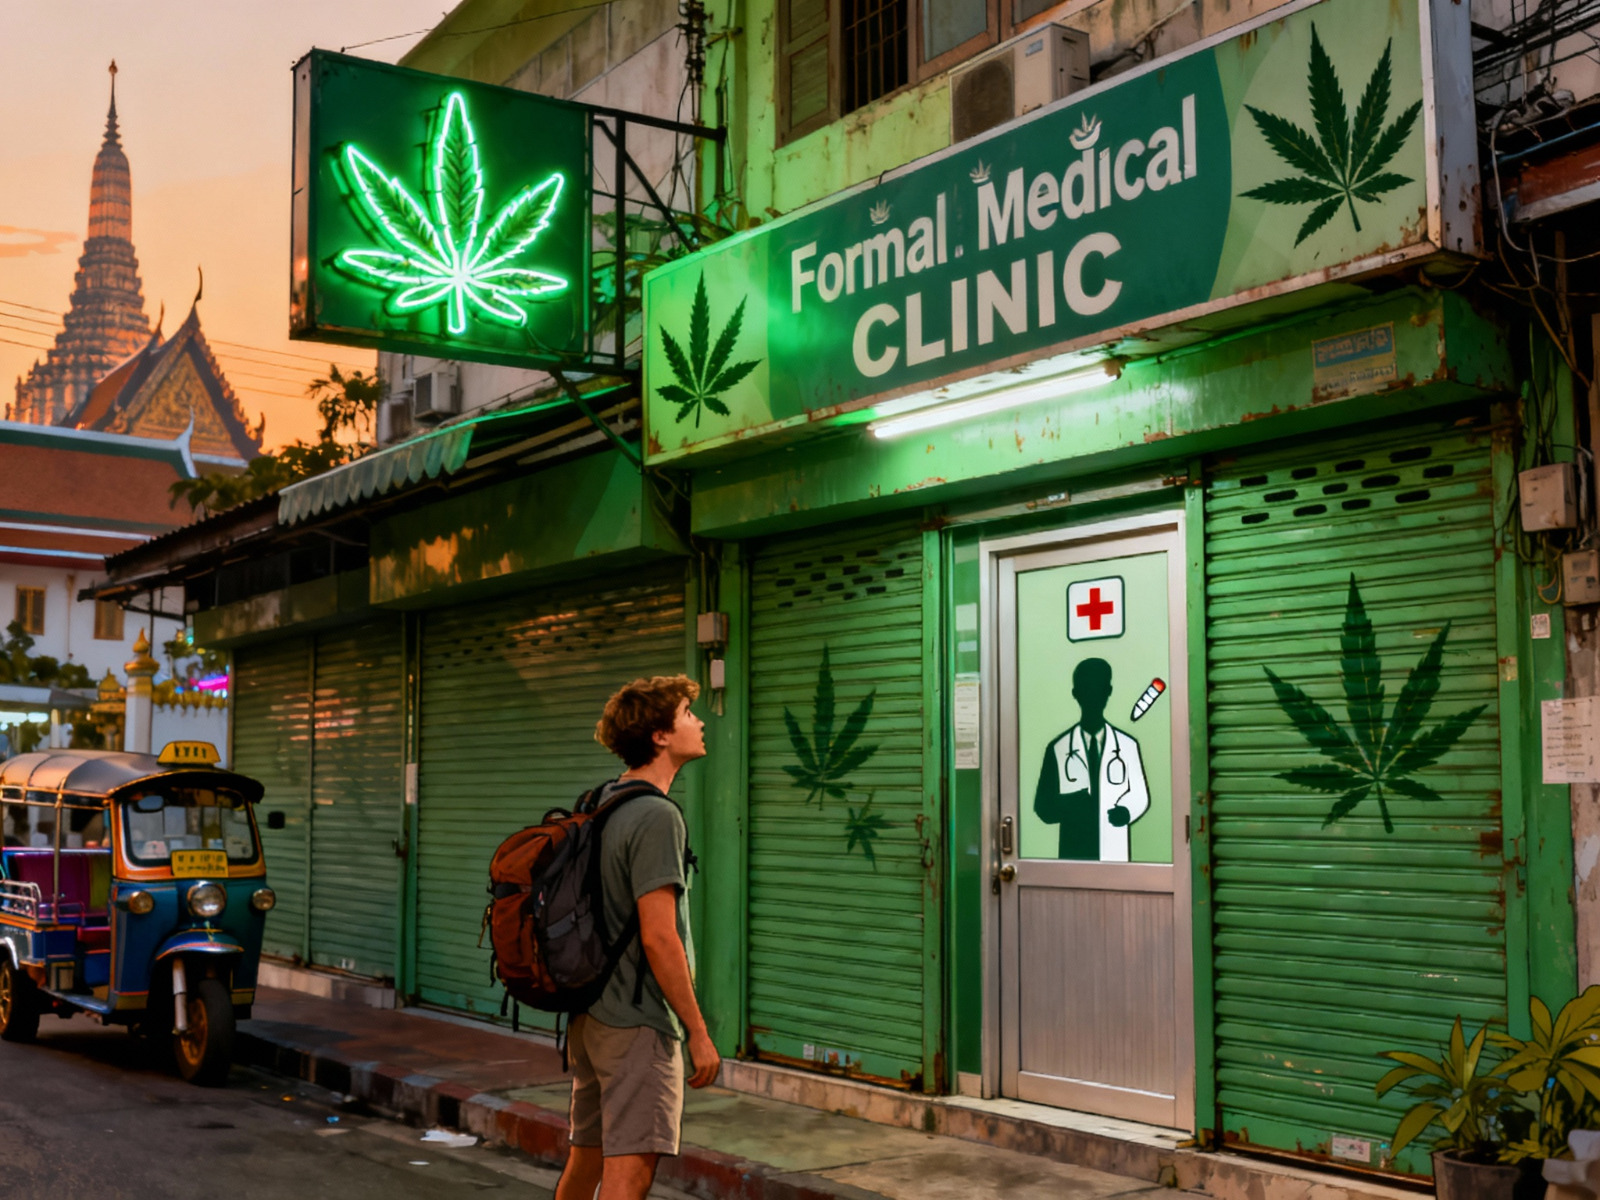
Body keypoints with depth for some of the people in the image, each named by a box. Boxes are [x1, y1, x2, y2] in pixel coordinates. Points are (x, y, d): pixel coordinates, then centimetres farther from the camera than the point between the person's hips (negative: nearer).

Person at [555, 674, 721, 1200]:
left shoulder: (601, 805, 11)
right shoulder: (657, 816, -17)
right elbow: (658, 938, -21)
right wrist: (698, 1032, -16)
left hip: (589, 1014, 9)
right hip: (638, 1021, -9)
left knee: (586, 1157, 18)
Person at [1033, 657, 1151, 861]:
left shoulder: (1128, 745, 4)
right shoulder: (1057, 749, 2)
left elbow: (1140, 795, 10)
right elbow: (1042, 807, 3)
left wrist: (1127, 812, -11)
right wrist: (1068, 806, -17)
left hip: (1115, 854, 1)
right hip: (1073, 853, 0)